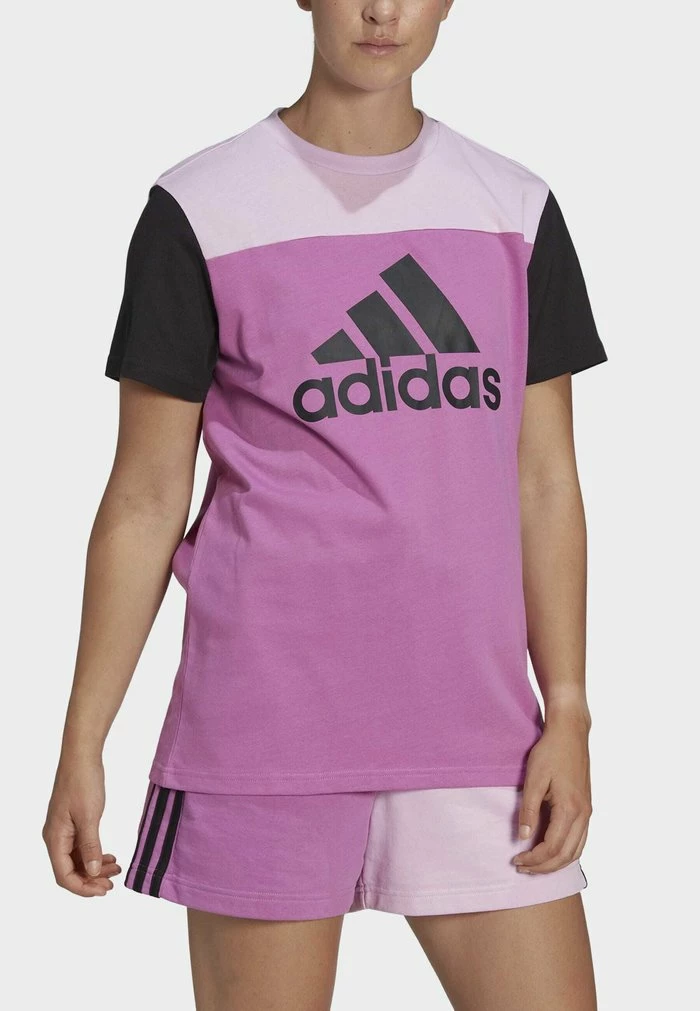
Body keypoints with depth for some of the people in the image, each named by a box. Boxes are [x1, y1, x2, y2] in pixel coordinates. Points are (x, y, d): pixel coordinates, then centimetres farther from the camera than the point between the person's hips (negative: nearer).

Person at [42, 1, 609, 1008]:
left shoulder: (516, 209, 10)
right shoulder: (201, 212, 0)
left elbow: (545, 484, 10)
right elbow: (145, 498, 2)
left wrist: (567, 714, 2)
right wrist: (82, 744, 0)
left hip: (472, 727, 3)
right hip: (265, 730, -3)